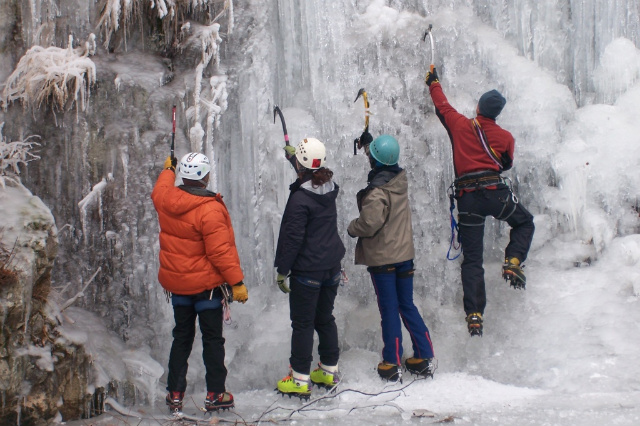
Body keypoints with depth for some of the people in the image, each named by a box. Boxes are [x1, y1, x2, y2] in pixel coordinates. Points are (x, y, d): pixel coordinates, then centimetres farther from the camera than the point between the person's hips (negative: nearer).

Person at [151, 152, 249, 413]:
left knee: (181, 337, 18)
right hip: (207, 284, -6)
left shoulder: (165, 200, -7)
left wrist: (168, 170, 39)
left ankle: (174, 394, 22)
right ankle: (215, 395, 12)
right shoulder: (210, 210, -25)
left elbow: (160, 190, 20)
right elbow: (221, 251, -24)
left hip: (176, 283, 6)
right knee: (213, 339, 7)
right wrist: (237, 282, -17)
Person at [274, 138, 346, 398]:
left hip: (307, 271, -7)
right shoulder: (329, 189, 1)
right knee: (325, 319, 19)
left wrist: (282, 270, -10)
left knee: (302, 323, 1)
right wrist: (292, 156, 40)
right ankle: (330, 372, 28)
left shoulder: (300, 198, -21)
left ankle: (300, 380, 7)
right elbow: (310, 175, 26)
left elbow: (292, 238, -19)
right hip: (332, 268, 7)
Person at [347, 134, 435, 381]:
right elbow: (385, 165, 23)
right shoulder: (401, 179, 1)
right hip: (404, 253, 6)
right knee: (407, 306, 14)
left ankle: (391, 364, 7)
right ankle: (424, 358, 14)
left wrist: (352, 228, -4)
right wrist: (367, 142, 30)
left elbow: (370, 223, -25)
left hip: (381, 258, -6)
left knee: (389, 310, 0)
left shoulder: (376, 191, -21)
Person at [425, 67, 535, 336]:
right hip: (495, 193, -1)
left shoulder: (461, 125, 5)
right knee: (524, 223, 28)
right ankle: (512, 263, 4)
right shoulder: (505, 137, 6)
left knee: (472, 259, 5)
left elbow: (442, 106, 21)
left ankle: (474, 315, -3)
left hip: (467, 199, 1)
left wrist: (433, 83, 38)